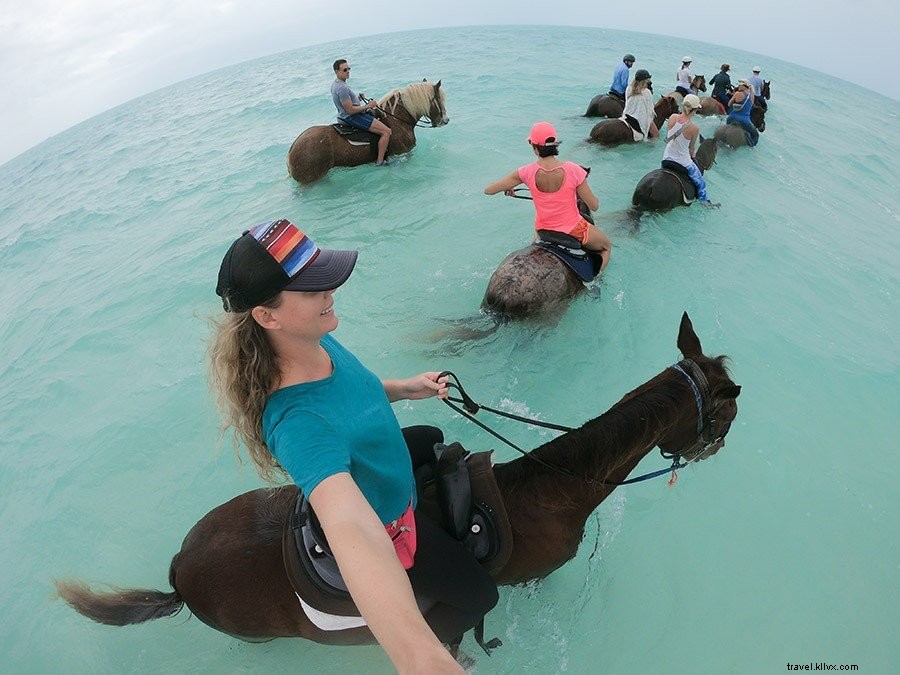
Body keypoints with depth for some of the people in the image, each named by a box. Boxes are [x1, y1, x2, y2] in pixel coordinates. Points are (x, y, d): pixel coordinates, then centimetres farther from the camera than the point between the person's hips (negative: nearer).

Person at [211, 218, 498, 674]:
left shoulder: (318, 342, -19)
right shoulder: (296, 422, -45)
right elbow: (350, 527, -60)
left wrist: (404, 388, -7)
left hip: (384, 477, 8)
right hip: (386, 528, -7)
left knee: (435, 441, 36)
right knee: (479, 594, 12)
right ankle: (442, 636, 44)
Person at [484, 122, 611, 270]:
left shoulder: (526, 172, -20)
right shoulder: (572, 170, -23)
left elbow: (488, 190, -11)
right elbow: (594, 206, -15)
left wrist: (508, 189, 9)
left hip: (543, 230, 2)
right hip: (574, 229, -2)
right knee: (606, 246, 28)